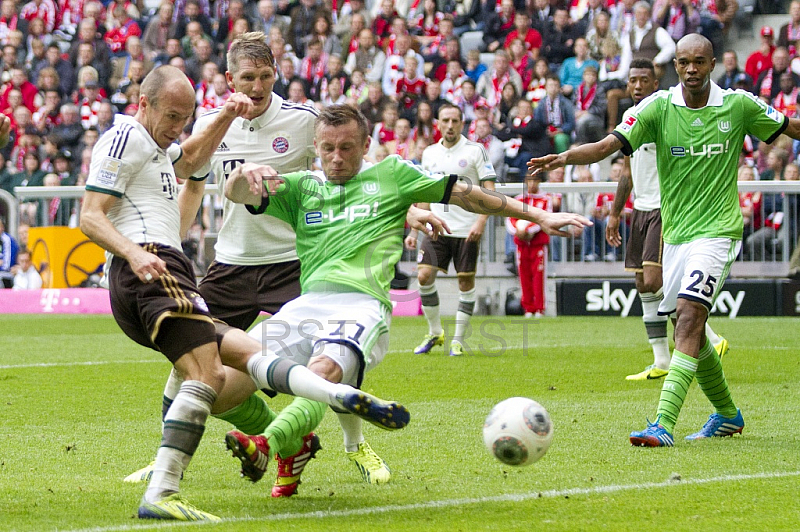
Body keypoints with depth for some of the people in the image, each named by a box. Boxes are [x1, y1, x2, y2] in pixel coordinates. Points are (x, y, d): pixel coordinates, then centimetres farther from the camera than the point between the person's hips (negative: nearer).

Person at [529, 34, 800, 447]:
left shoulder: (739, 106, -4)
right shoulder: (658, 107, -4)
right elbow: (608, 145, -13)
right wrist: (564, 157, -29)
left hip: (717, 229, -4)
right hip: (674, 234, 4)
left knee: (689, 317, -20)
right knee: (688, 331, 12)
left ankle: (664, 424, -28)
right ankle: (727, 413, 35)